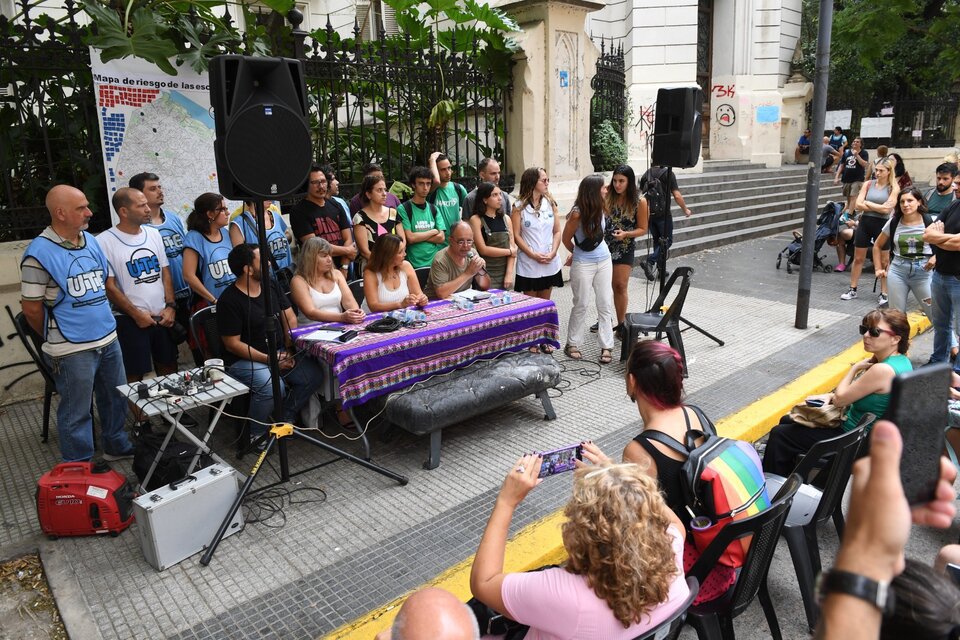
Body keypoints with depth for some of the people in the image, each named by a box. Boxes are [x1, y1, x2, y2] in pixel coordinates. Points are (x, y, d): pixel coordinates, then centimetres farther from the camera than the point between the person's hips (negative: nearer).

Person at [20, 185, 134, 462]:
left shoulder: (91, 241, 7)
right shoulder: (40, 253, -15)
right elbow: (31, 307, -10)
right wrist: (57, 337, 3)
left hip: (109, 338, 7)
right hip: (73, 350, -7)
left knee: (116, 398, 20)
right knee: (77, 412, 7)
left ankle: (117, 446, 40)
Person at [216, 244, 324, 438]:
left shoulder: (270, 285, 6)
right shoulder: (229, 300, -14)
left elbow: (289, 318, 9)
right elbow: (232, 344, -14)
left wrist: (289, 350, -6)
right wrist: (269, 360, -20)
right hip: (244, 360, -6)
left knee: (314, 375, -13)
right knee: (273, 386, -33)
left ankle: (284, 418, 8)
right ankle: (254, 435, -7)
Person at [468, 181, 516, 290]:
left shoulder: (506, 219, 9)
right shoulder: (476, 219, -5)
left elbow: (512, 248, 3)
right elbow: (483, 249, -11)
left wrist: (509, 274, -7)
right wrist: (509, 251, -3)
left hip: (505, 273, 4)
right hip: (485, 274, -4)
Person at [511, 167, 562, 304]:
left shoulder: (550, 203, 6)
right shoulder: (519, 207, -4)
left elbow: (557, 231, 6)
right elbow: (516, 235, -7)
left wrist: (553, 253, -9)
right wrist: (533, 255, -15)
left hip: (550, 263, 3)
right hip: (528, 264, -3)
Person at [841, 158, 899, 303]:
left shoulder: (893, 188, -3)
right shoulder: (868, 184, 3)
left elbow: (886, 209, -15)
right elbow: (858, 205, -6)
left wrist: (867, 203, -8)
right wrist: (878, 207, -11)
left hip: (882, 225, -3)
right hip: (865, 222, 3)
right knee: (858, 258, 9)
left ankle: (884, 294, 13)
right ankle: (852, 290, 20)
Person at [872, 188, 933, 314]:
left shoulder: (930, 222, -5)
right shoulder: (893, 223, 2)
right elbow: (877, 246, 14)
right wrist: (879, 269, 8)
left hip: (923, 270, -2)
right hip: (897, 270, 2)